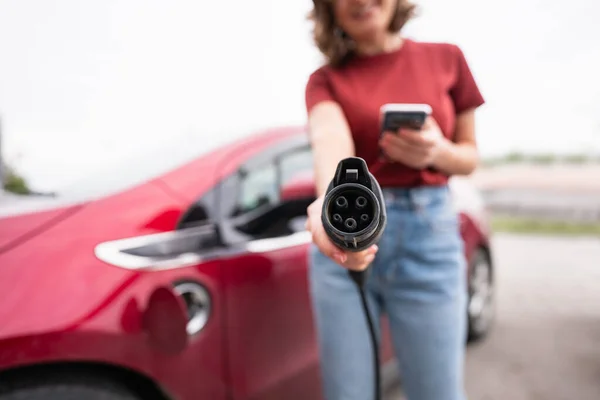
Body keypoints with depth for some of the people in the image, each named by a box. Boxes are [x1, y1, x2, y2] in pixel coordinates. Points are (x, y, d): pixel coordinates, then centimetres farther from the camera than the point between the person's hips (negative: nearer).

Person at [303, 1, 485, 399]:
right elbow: (330, 137, -20)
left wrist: (437, 151, -12)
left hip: (429, 234, 1)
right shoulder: (325, 79, 3)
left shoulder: (446, 57, 5)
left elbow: (469, 157, 11)